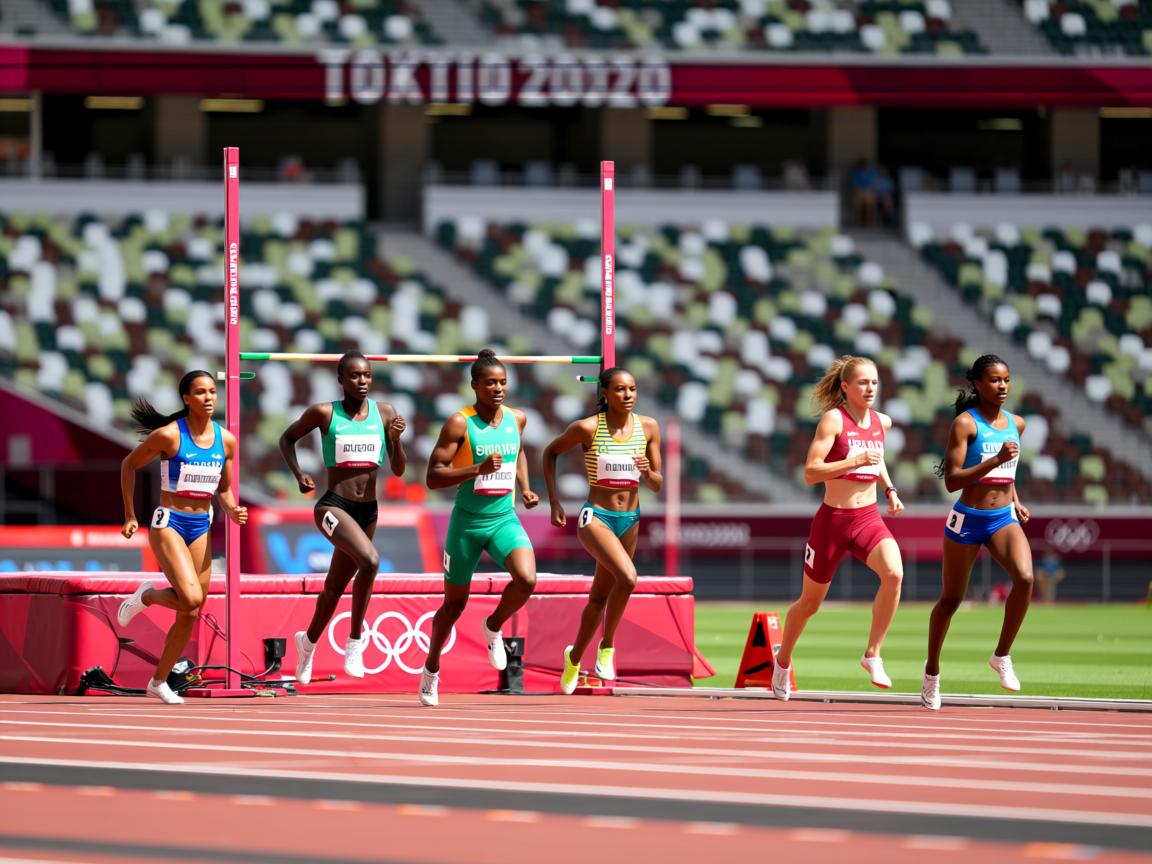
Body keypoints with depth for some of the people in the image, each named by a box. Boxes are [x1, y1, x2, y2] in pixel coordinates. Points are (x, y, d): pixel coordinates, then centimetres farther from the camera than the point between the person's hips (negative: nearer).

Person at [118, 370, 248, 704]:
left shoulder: (226, 440, 4)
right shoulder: (169, 435, -11)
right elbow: (129, 464, 2)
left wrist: (232, 510, -6)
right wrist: (130, 516, 0)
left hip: (201, 527, 6)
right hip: (168, 523, -6)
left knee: (190, 616, 6)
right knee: (191, 598, -24)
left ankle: (158, 681, 22)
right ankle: (146, 595, 8)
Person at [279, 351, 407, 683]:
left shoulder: (384, 413, 3)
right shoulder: (323, 413, -5)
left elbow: (398, 470, 4)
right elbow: (287, 439, 10)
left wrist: (396, 439, -14)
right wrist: (298, 474, -5)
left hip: (368, 511, 5)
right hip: (334, 506, -5)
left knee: (336, 585, 18)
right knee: (370, 560, -31)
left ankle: (308, 642, 44)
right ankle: (356, 638, -16)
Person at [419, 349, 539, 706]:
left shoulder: (517, 418, 3)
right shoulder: (460, 423, -13)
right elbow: (433, 477, -17)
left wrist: (524, 489, 13)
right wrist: (478, 469, -28)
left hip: (504, 519, 3)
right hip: (467, 522, -3)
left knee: (527, 579, -24)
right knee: (455, 602, 9)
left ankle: (494, 627, 7)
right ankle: (431, 669, 33)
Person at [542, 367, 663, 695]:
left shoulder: (648, 428, -1)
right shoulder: (588, 428, -12)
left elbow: (657, 485, 5)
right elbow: (550, 452, 5)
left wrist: (648, 473, -19)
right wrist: (554, 501, 0)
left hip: (630, 520, 5)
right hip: (596, 517, -5)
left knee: (599, 598, 14)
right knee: (628, 577, -29)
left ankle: (574, 657, 35)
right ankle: (607, 645, -11)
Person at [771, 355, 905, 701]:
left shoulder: (882, 422, 6)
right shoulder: (834, 419, -12)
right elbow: (810, 472, -19)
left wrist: (890, 490, 14)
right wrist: (854, 461, -28)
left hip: (869, 518, 4)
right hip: (833, 518, -4)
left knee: (893, 573, -27)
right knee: (811, 601, 12)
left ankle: (872, 654, -15)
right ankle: (783, 659, 39)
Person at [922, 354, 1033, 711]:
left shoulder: (1016, 424, 7)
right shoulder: (965, 423, -12)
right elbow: (952, 480, -20)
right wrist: (995, 460, -28)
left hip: (1004, 519, 4)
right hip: (967, 520, -4)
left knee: (1024, 578, -24)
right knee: (951, 600, 10)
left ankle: (1002, 656, -8)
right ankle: (932, 671, 31)